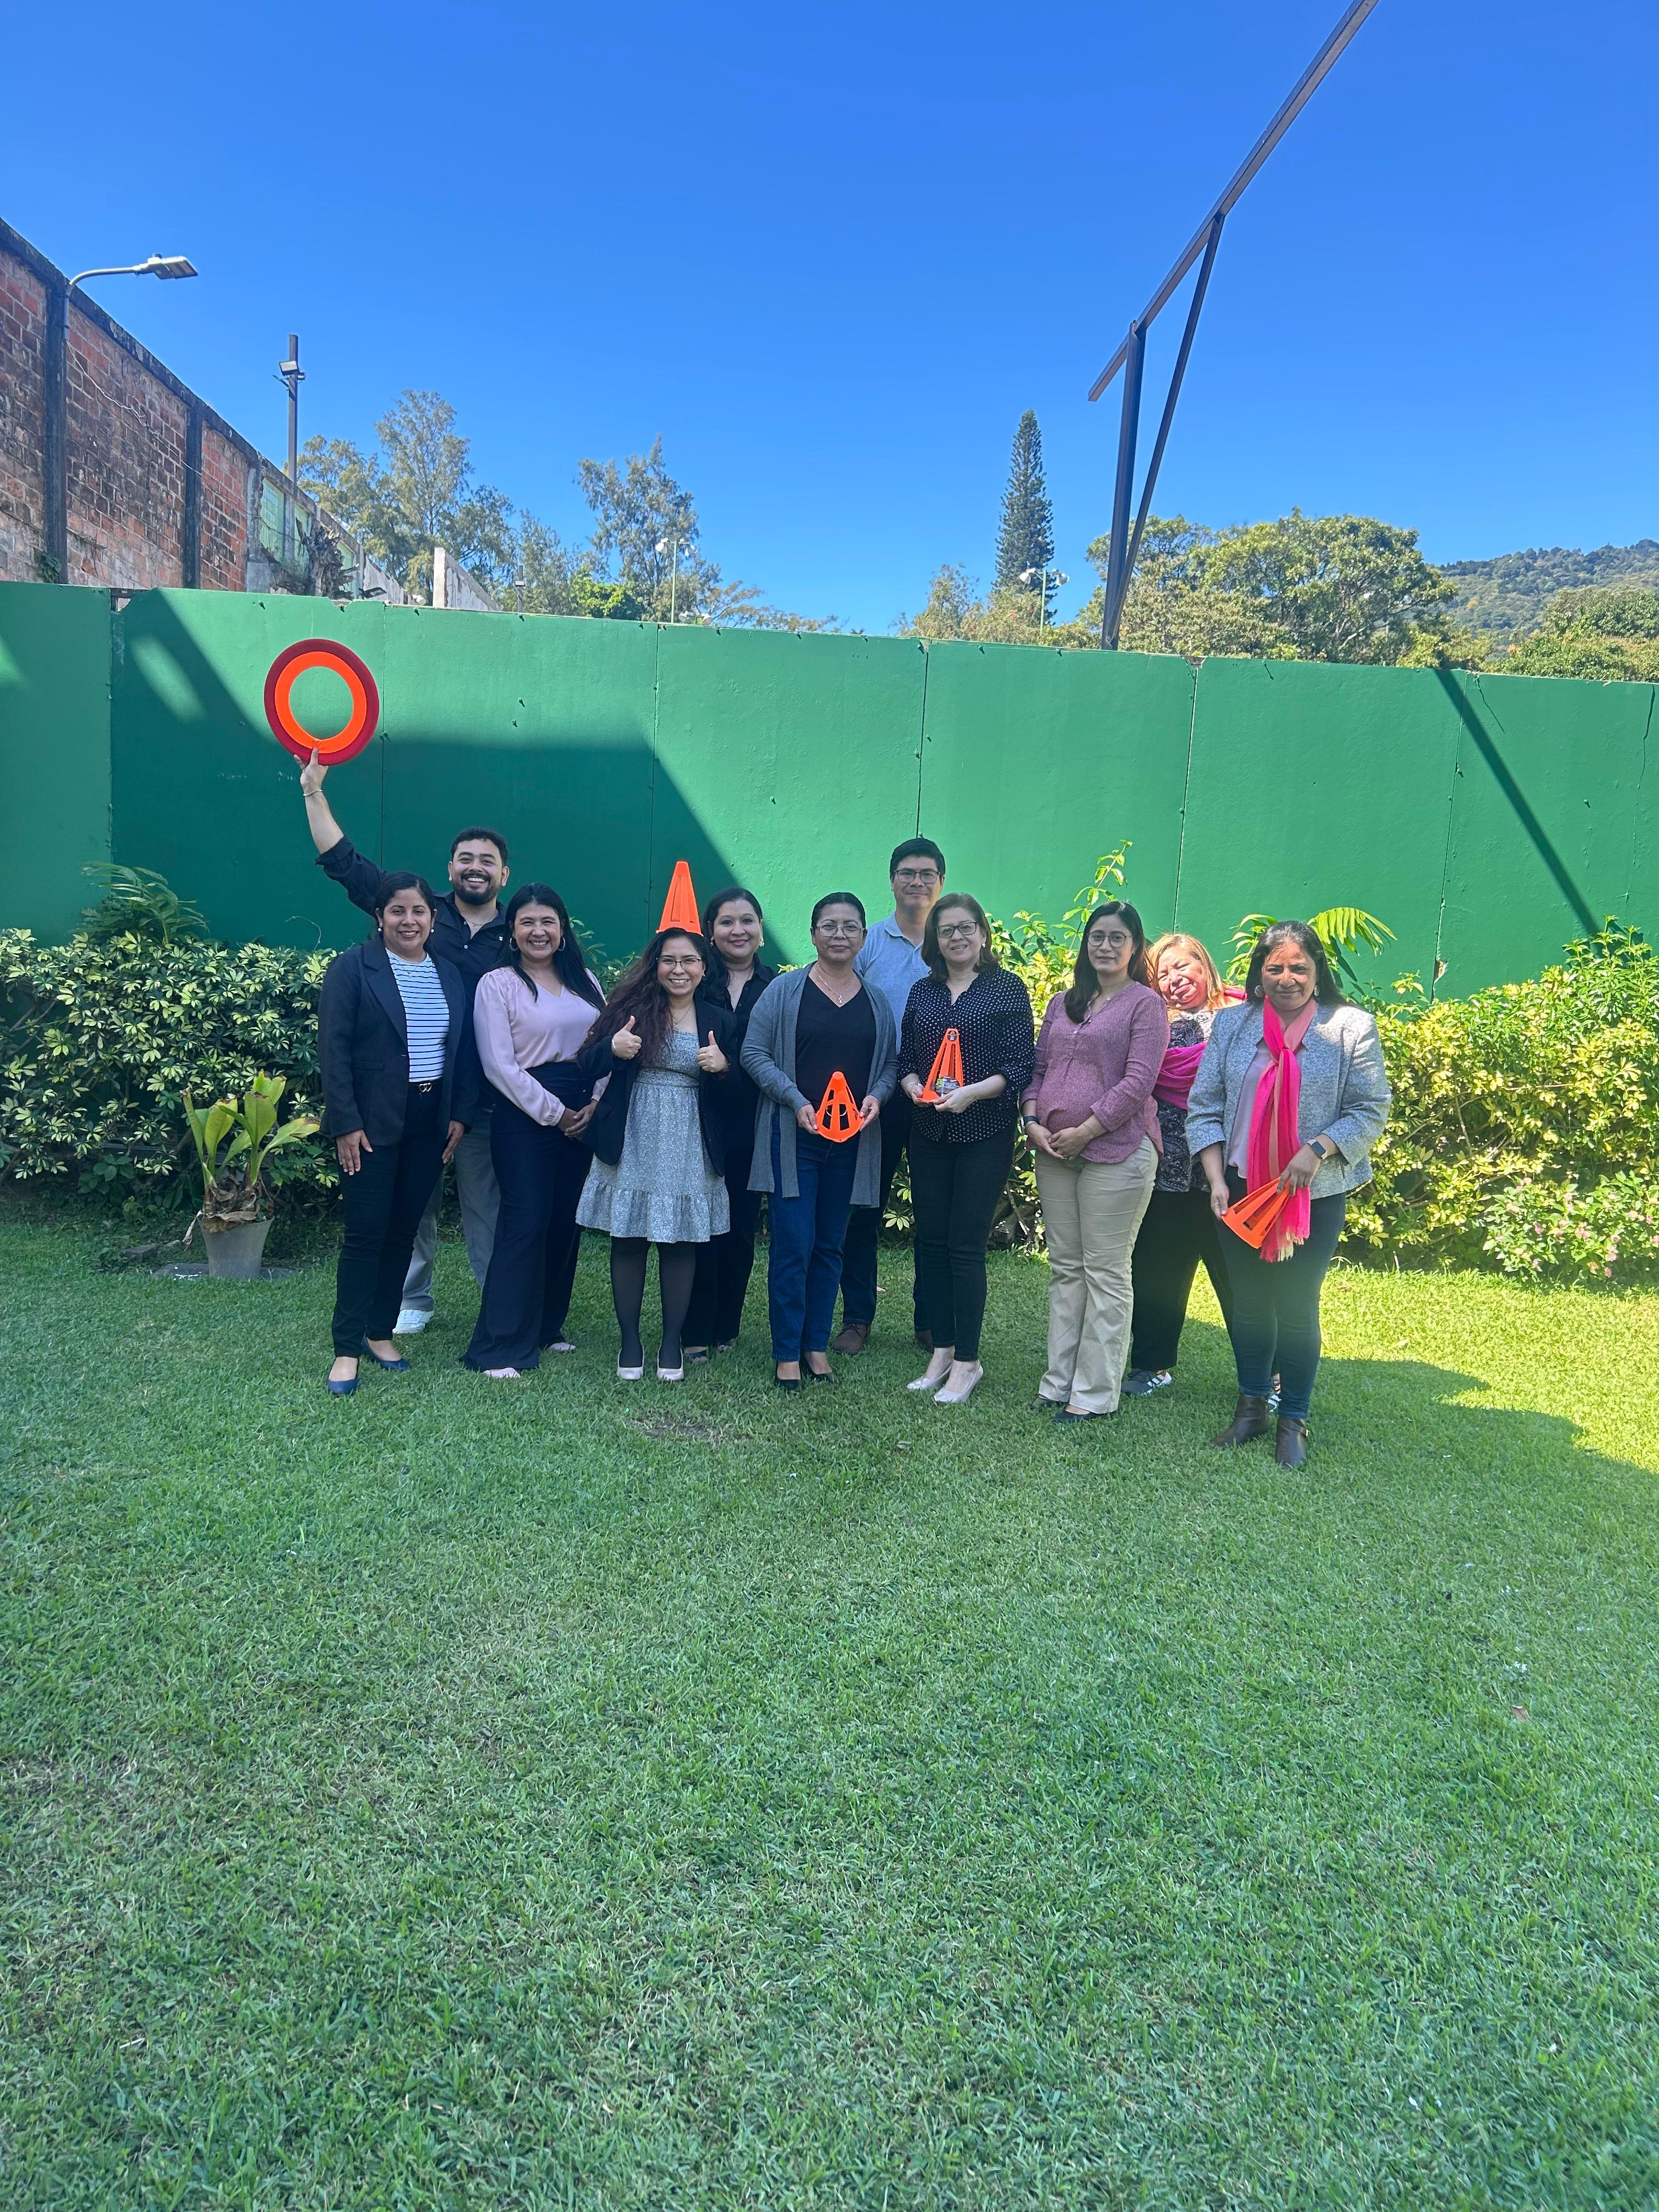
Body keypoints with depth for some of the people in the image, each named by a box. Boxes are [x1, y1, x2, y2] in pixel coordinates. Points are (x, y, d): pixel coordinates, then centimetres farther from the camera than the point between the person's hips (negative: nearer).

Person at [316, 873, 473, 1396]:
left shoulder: (451, 974, 9)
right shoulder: (352, 968, -5)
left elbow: (464, 1050, 11)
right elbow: (333, 1049, -9)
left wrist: (461, 1114, 2)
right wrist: (346, 1123, -14)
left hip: (431, 1123, 4)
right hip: (372, 1124, -4)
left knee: (403, 1231, 10)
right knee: (365, 1233, -3)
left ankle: (380, 1331, 24)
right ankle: (347, 1349, 6)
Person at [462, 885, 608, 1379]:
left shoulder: (585, 981, 12)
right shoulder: (497, 984, -1)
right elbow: (500, 1066, -9)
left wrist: (594, 1106, -6)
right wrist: (555, 1113, -10)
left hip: (586, 1113, 5)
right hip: (525, 1113, -5)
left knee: (567, 1222, 8)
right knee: (525, 1224, -8)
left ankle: (547, 1326, 23)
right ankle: (500, 1348, -2)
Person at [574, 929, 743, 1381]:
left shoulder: (719, 1021, 7)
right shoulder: (630, 1006, 3)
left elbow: (734, 1095, 7)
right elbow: (587, 1067, 0)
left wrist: (723, 1068, -14)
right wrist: (612, 1048, -20)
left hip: (689, 1150, 1)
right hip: (630, 1145, -1)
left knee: (681, 1242, 4)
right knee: (628, 1239, 4)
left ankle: (673, 1342, 17)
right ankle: (630, 1340, 16)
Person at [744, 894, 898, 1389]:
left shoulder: (878, 1000, 10)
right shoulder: (786, 990, -1)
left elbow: (892, 1061, 12)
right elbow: (755, 1054, -5)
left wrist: (877, 1095, -9)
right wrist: (796, 1100, -15)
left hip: (852, 1140, 3)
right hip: (793, 1137, -3)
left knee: (831, 1246, 10)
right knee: (793, 1245, -4)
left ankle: (818, 1345, 22)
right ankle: (787, 1353, 7)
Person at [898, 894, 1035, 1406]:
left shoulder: (1007, 989, -1)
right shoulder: (922, 992, 11)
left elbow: (1019, 1066, -6)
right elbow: (906, 1059, 13)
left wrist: (971, 1093, -20)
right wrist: (915, 1088, -8)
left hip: (984, 1134, -4)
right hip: (928, 1134, 5)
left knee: (965, 1245, -5)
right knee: (931, 1242, 6)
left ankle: (967, 1362, 7)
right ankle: (942, 1350, 19)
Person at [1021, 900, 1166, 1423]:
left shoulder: (1144, 1003, -2)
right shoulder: (1062, 1003, 17)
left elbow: (1138, 1081, -10)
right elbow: (1038, 1067, 16)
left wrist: (1084, 1131, -13)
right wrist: (1033, 1122, -1)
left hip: (1116, 1150, -6)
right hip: (1054, 1151, 6)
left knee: (1105, 1272, -1)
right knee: (1064, 1267, 11)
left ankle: (1095, 1393, 6)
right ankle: (1059, 1381, 18)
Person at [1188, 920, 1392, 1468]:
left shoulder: (1351, 1027, -3)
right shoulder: (1232, 1023, 3)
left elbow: (1371, 1110, -4)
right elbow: (1204, 1107, 3)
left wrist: (1318, 1150, -18)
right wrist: (1216, 1179, -6)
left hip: (1315, 1194, -2)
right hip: (1242, 1190, 3)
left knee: (1297, 1306, 4)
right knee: (1248, 1300, 13)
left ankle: (1293, 1421, 20)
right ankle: (1250, 1407, 29)